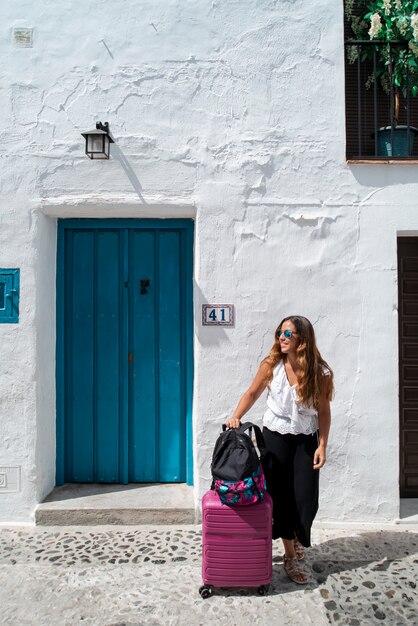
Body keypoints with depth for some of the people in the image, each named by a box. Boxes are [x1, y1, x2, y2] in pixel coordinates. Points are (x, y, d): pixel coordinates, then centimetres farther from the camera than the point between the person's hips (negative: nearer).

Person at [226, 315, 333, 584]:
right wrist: (236, 417, -13)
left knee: (306, 497, 0)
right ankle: (291, 556, 22)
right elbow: (253, 393, 0)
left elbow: (324, 411, -5)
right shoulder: (271, 365, -11)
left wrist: (322, 446, -8)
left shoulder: (321, 373, -13)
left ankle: (298, 541, 31)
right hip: (276, 436, 0)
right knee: (281, 495, 4)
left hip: (306, 440, 0)